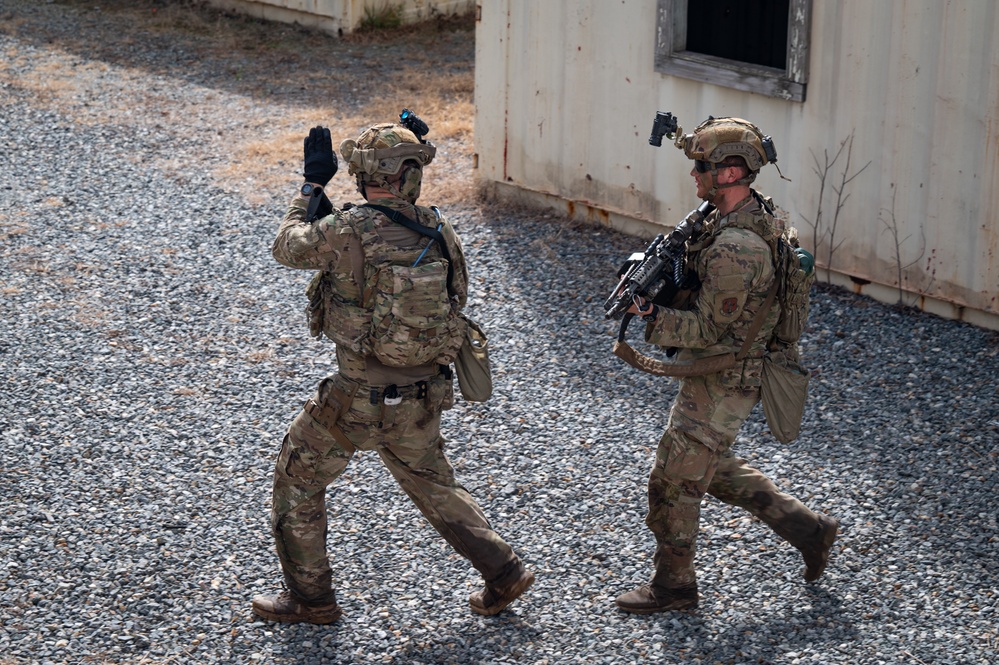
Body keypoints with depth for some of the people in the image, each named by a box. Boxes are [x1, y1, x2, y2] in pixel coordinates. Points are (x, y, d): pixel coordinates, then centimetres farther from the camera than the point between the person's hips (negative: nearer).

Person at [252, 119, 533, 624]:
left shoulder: (345, 232, -20)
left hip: (357, 399, -5)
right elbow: (457, 295, 9)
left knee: (298, 477, 16)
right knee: (433, 486, 26)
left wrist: (312, 185, 11)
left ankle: (310, 597, 23)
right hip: (424, 397, 5)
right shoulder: (439, 231, -5)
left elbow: (287, 247, 0)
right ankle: (503, 571, 27)